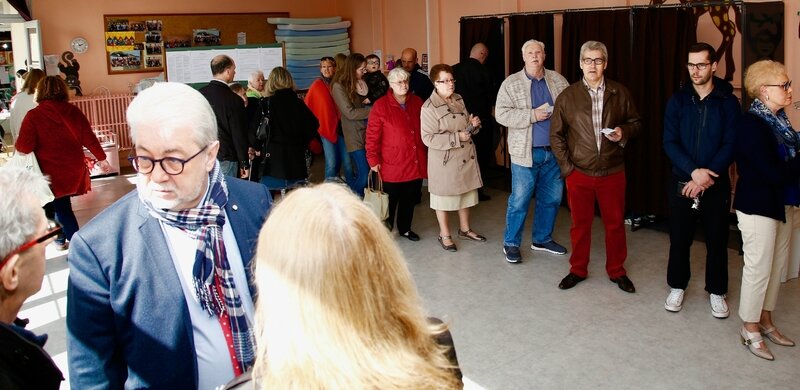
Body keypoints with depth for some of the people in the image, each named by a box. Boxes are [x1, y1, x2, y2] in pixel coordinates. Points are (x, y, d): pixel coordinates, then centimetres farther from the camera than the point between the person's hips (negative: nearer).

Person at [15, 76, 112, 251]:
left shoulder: (33, 116, -14)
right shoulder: (73, 112, -5)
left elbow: (24, 147, -17)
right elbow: (89, 138, -3)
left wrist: (18, 145, 6)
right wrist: (102, 159, 8)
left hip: (52, 172, -4)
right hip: (74, 169, 4)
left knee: (62, 208, 9)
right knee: (61, 204, 21)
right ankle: (61, 238, 32)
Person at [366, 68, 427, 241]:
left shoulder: (417, 102, 6)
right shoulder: (381, 106, -8)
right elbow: (372, 135, -8)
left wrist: (426, 153, 18)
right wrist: (373, 160, -10)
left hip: (416, 163, 5)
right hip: (392, 165, -5)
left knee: (410, 199, 16)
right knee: (390, 200, 6)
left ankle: (405, 228, 35)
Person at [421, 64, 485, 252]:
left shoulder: (459, 100, 6)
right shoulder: (429, 107, -16)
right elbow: (428, 138, -22)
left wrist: (474, 124, -5)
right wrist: (457, 137, -23)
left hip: (466, 157, 7)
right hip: (445, 160, -7)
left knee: (466, 193, 18)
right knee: (444, 198, 7)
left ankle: (465, 229, 36)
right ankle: (444, 234, 23)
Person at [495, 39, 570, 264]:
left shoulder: (558, 80, 9)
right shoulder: (511, 83, -2)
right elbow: (501, 114, -12)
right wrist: (532, 115, -18)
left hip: (554, 151, 4)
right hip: (526, 152, -4)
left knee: (551, 198, 12)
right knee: (519, 200, 0)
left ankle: (542, 239, 29)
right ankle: (511, 243, 14)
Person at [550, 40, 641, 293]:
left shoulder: (620, 93, 1)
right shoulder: (567, 96, 0)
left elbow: (635, 122, 11)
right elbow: (556, 134, 3)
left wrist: (624, 132, -12)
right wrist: (566, 166, -3)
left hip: (613, 172, 1)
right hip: (579, 173, 0)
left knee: (615, 224, 10)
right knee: (580, 224, 11)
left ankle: (616, 270, 27)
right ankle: (578, 270, 27)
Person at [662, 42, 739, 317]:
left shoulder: (728, 102, -2)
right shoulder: (678, 100, 1)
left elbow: (730, 145, -7)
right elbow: (669, 142, -6)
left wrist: (706, 176, -17)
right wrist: (694, 171, -19)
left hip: (716, 185, -1)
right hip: (681, 183, 1)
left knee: (717, 240, 8)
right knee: (679, 238, 9)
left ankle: (716, 291, 24)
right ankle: (677, 286, 26)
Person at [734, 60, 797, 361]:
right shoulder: (752, 124, -18)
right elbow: (775, 173, -23)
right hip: (758, 206, -8)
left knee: (776, 266, 16)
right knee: (758, 268, 2)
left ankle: (765, 320, 31)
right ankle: (750, 329, 18)